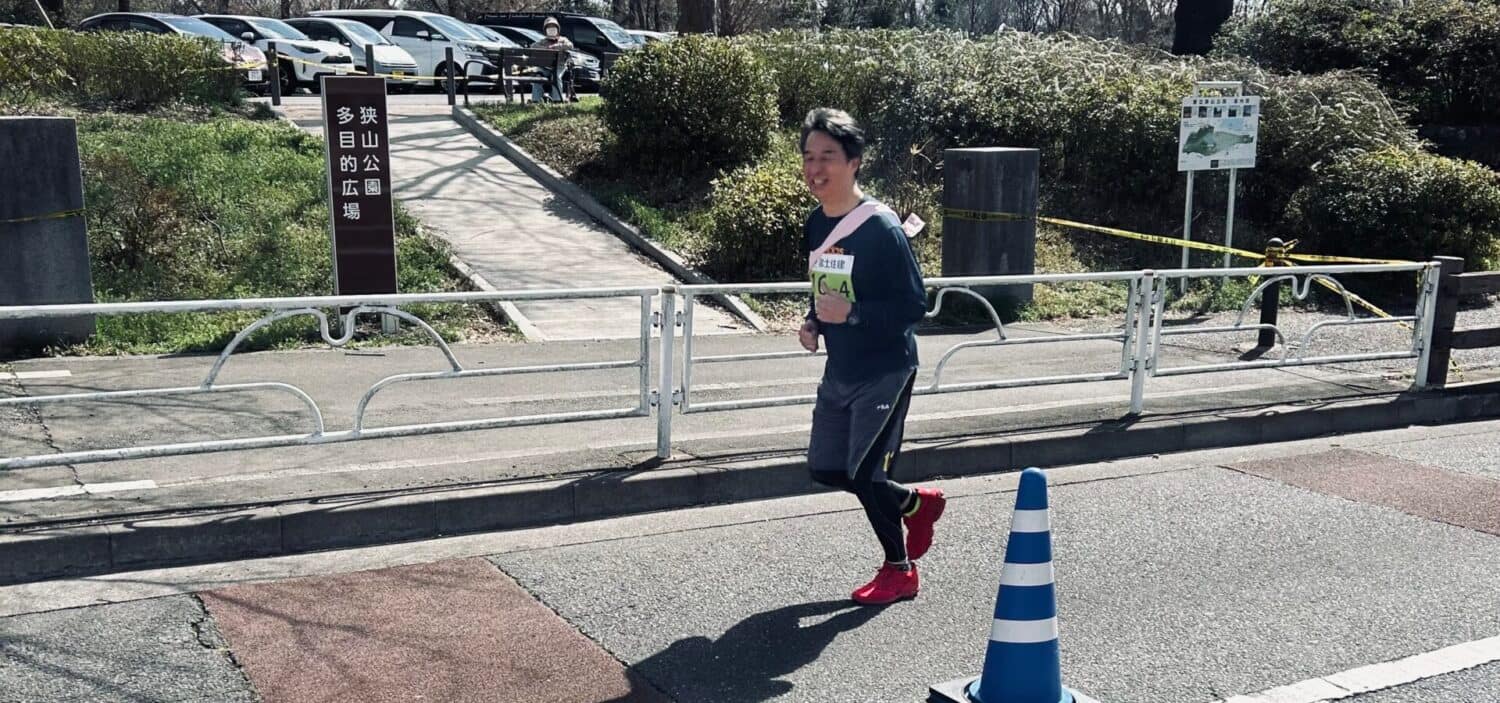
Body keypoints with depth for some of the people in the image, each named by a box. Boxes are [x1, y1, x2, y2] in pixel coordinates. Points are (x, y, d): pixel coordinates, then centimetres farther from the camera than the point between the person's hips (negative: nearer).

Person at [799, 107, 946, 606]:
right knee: (825, 470, 12)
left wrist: (851, 313, -30)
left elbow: (914, 305, -21)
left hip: (884, 373, -8)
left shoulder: (881, 228, -20)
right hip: (840, 371, 8)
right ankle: (917, 504, 36)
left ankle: (900, 571, 18)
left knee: (863, 473, -6)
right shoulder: (816, 225, 4)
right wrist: (814, 323, 0)